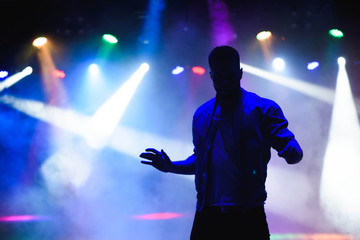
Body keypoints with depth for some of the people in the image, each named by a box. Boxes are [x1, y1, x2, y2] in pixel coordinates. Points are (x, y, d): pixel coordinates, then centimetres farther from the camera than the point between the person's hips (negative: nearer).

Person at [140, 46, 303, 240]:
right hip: (207, 216, 3)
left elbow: (286, 142, -3)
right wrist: (171, 166, 9)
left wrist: (292, 151, -26)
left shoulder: (264, 109, 2)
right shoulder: (201, 115, 15)